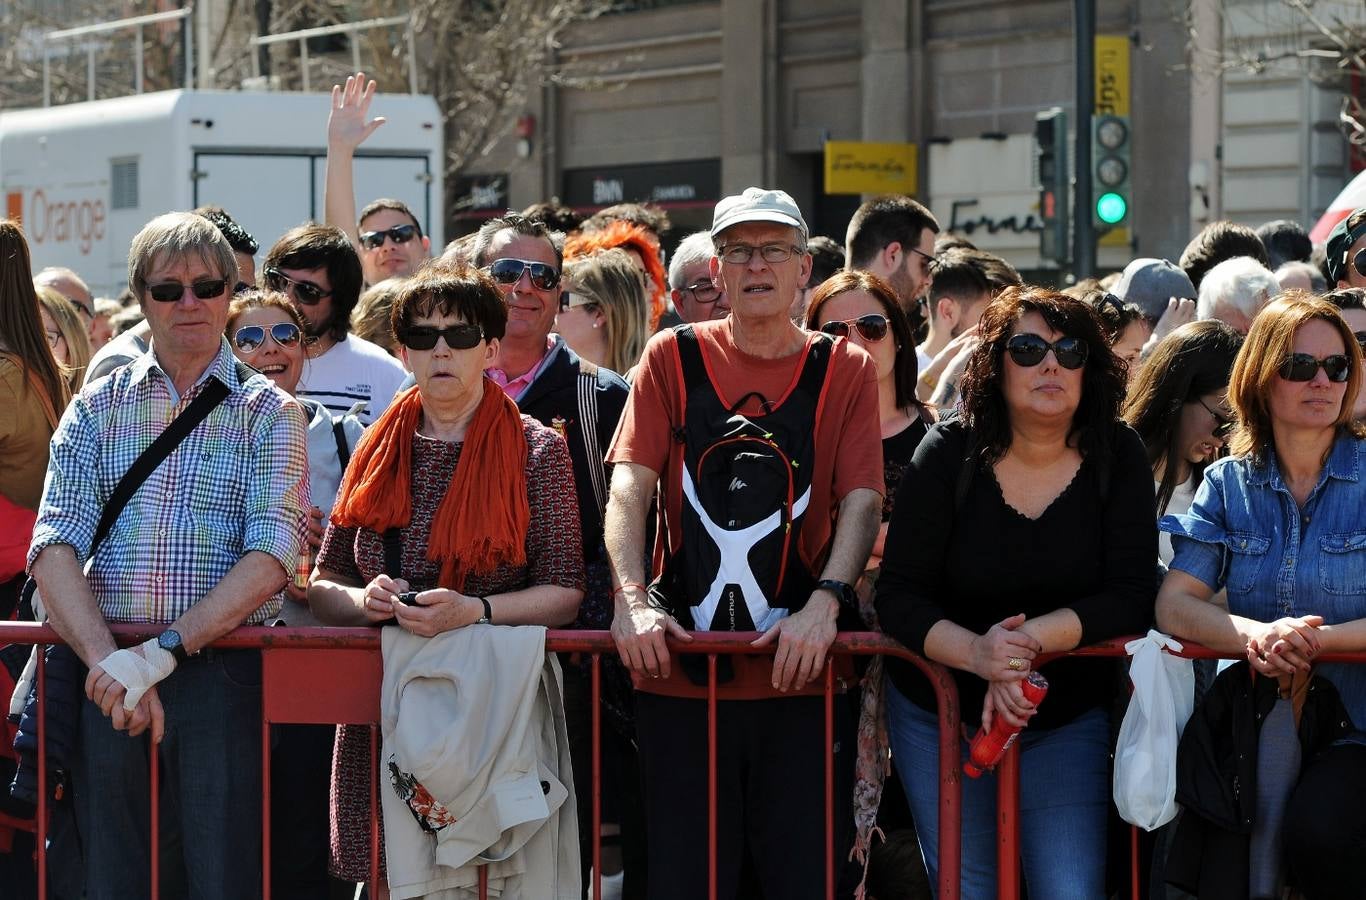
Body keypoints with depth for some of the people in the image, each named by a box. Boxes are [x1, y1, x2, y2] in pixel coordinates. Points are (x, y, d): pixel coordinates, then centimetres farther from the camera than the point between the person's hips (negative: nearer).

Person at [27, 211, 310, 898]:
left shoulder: (268, 414, 6)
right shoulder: (96, 409, 11)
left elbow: (272, 555, -8)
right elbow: (55, 548, -1)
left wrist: (162, 651, -19)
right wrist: (108, 660, -18)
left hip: (222, 675, -2)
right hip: (109, 679, 2)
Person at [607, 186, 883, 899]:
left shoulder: (845, 371, 7)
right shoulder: (672, 358, 9)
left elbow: (862, 499, -1)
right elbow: (628, 487, 0)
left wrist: (825, 601, -18)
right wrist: (632, 598, -15)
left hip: (800, 673, 0)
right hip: (679, 673, 1)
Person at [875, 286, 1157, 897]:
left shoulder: (1117, 458, -8)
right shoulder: (949, 455, -10)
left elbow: (1132, 597, -14)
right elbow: (898, 598, -13)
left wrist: (1032, 639, -29)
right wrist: (979, 654, -32)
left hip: (1069, 719, 0)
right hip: (939, 712, 0)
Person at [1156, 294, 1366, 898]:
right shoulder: (1229, 484, 9)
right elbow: (1173, 604, -4)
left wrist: (1317, 639, -26)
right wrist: (1255, 634, -24)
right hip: (1254, 723, 2)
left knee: (1315, 830, -31)